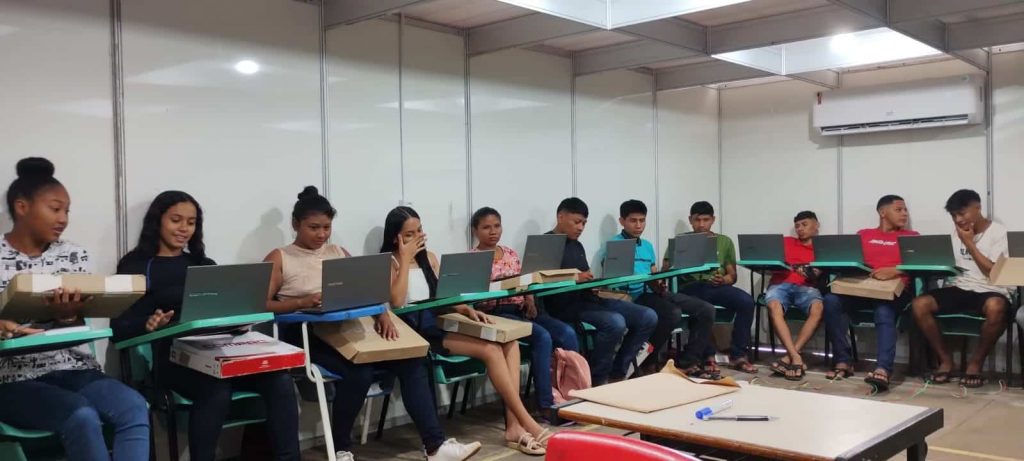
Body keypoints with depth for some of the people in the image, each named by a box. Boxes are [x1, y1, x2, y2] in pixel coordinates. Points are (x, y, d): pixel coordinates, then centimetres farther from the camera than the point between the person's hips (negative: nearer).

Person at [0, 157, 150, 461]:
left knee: (134, 407, -26)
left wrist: (66, 315, -21)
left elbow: (78, 325, 4)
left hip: (74, 369, 3)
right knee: (82, 417, -32)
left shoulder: (74, 255, 8)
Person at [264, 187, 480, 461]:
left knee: (411, 362, -16)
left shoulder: (339, 253, 19)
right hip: (307, 337, -5)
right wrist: (302, 302, -22)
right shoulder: (280, 258, 5)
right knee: (359, 372, -33)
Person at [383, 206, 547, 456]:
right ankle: (526, 422, -16)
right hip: (415, 333, -7)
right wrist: (406, 258, -13)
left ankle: (514, 425, -20)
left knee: (509, 341, -15)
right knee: (491, 350, -24)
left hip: (438, 325, 7)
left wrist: (466, 309, -3)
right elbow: (396, 302, -18)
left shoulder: (429, 258, 18)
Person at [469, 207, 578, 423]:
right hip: (495, 312, -6)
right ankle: (546, 404, -23)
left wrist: (530, 301, -2)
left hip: (521, 309, 6)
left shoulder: (511, 253, 17)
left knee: (567, 333, -16)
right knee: (542, 336, -29)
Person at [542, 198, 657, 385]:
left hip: (588, 298, 9)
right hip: (565, 304, -8)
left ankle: (617, 374, 2)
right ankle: (597, 380, -15)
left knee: (648, 317, -4)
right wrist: (573, 278, -25)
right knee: (615, 322, -33)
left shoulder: (577, 246, 23)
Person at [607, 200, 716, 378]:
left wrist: (660, 286, -4)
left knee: (706, 310, -6)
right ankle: (647, 360, -14)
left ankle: (688, 361, -5)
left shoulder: (648, 246, 23)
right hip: (635, 296, -8)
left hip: (655, 292, 8)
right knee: (673, 314, -35)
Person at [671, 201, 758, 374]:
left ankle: (737, 355, -17)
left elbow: (732, 275, 17)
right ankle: (708, 356, -19)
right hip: (690, 286, -2)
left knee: (746, 301, -27)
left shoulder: (725, 241, 20)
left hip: (717, 286, 3)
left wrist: (723, 280, -7)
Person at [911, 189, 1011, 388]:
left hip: (989, 291, -4)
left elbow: (993, 272, -10)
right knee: (919, 304, -23)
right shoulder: (956, 232, 12)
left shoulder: (998, 232, -2)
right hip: (959, 288, 4)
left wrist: (970, 243, -10)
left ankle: (976, 362, -18)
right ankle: (945, 359, -7)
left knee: (996, 307, -41)